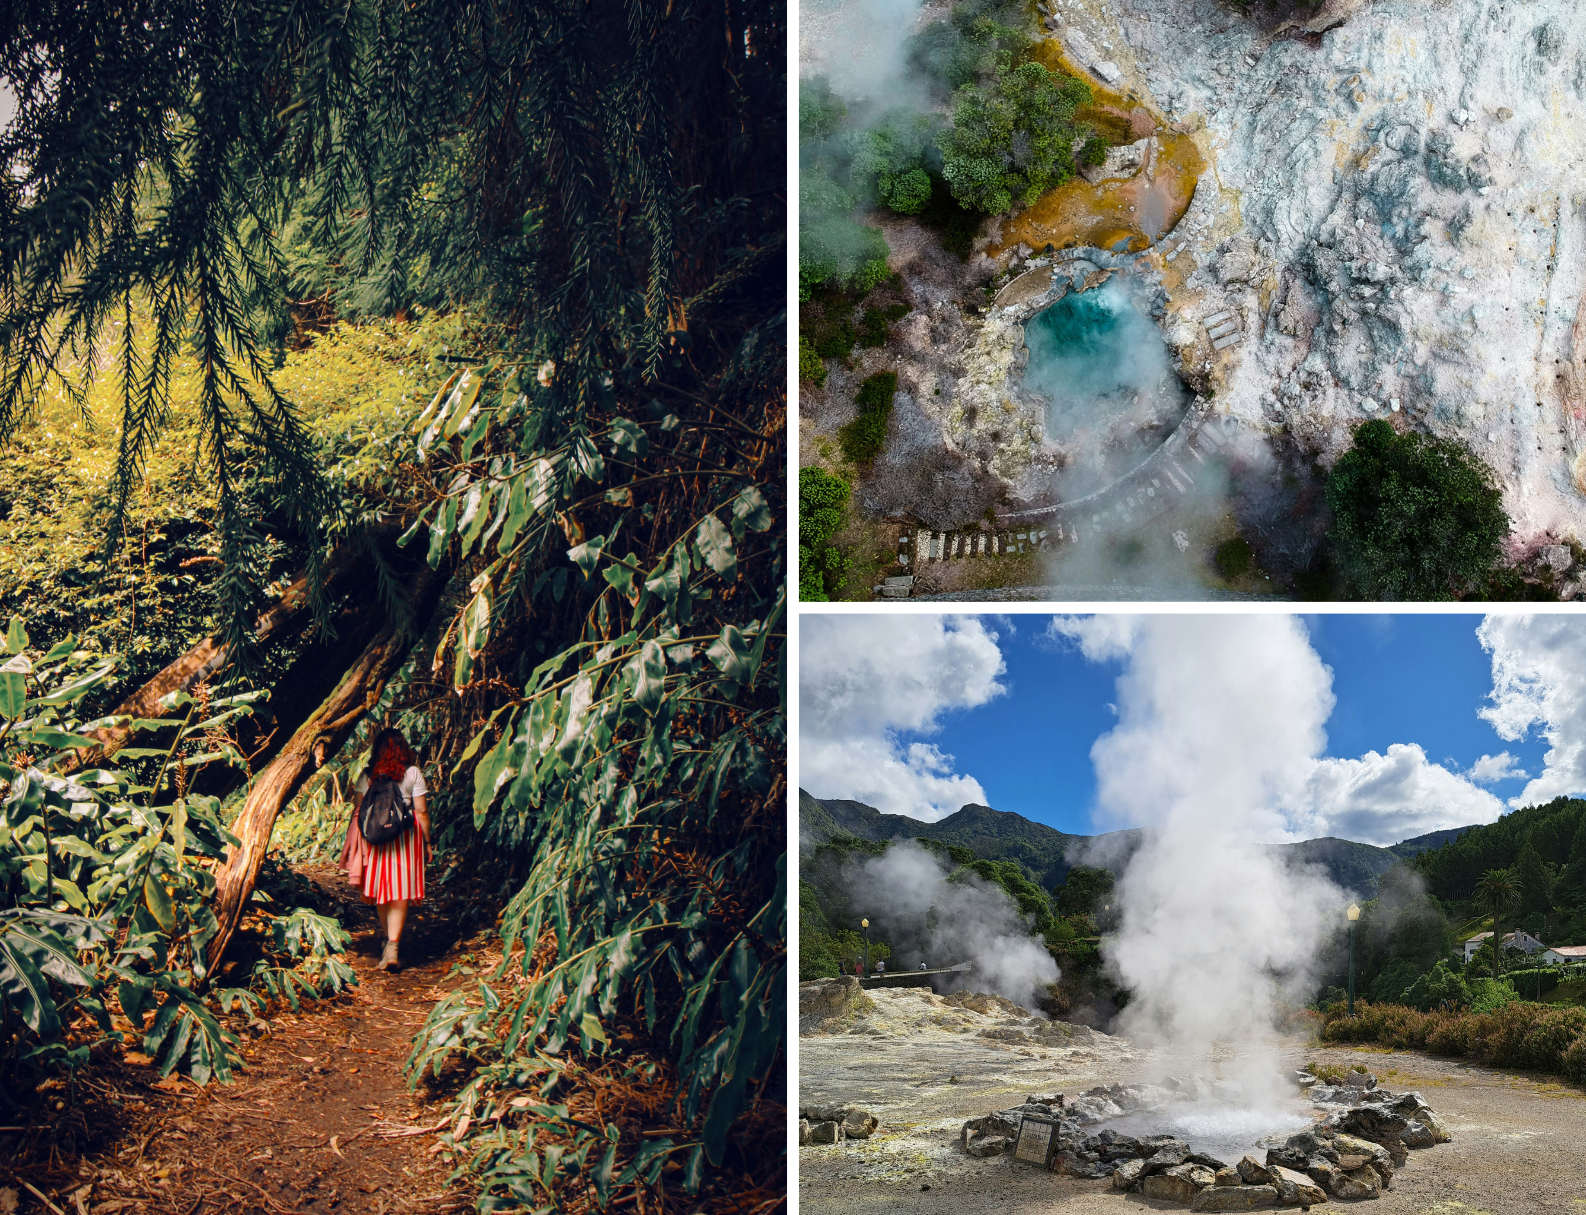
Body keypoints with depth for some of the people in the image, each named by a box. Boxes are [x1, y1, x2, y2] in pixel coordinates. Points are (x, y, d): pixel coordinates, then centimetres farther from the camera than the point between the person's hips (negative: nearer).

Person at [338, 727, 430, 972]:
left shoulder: (366, 775, 4)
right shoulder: (412, 773, -1)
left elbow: (357, 810, 3)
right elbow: (421, 812, -3)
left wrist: (355, 842, 11)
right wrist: (427, 843, 5)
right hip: (405, 836, -2)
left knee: (380, 890, 15)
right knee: (400, 892, -1)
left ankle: (389, 941, 24)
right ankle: (393, 947, -12)